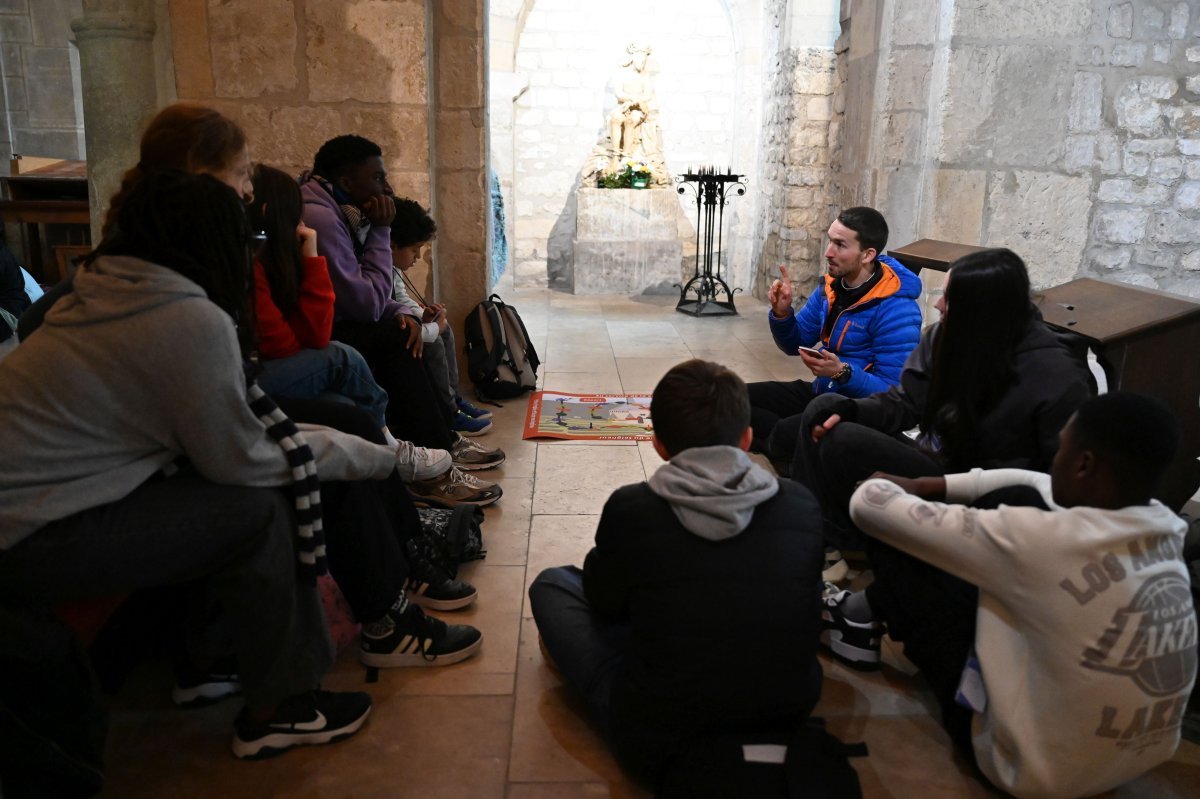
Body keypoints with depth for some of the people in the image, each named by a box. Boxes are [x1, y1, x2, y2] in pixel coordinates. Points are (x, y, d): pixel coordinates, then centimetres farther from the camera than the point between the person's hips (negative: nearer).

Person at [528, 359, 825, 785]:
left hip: (656, 743, -3)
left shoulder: (631, 508, -17)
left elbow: (605, 602, 2)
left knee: (551, 584, 15)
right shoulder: (802, 506, -10)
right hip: (786, 717, 4)